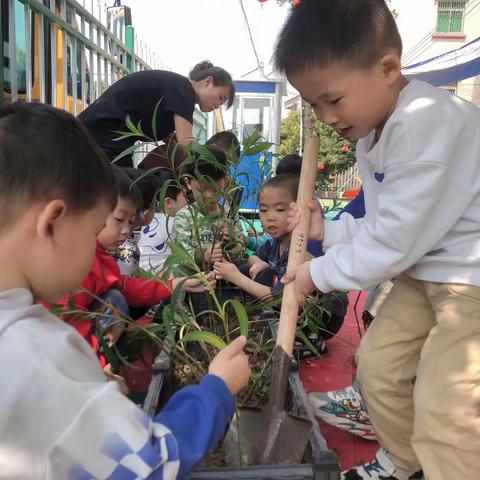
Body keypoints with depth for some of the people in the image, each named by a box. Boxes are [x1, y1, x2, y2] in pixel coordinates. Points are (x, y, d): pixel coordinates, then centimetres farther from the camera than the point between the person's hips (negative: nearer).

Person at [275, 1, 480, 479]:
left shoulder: (427, 124, -28)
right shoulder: (370, 131, 3)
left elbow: (393, 241, -26)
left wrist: (319, 272, -14)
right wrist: (327, 230, -3)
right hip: (424, 267, 9)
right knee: (378, 360, 13)